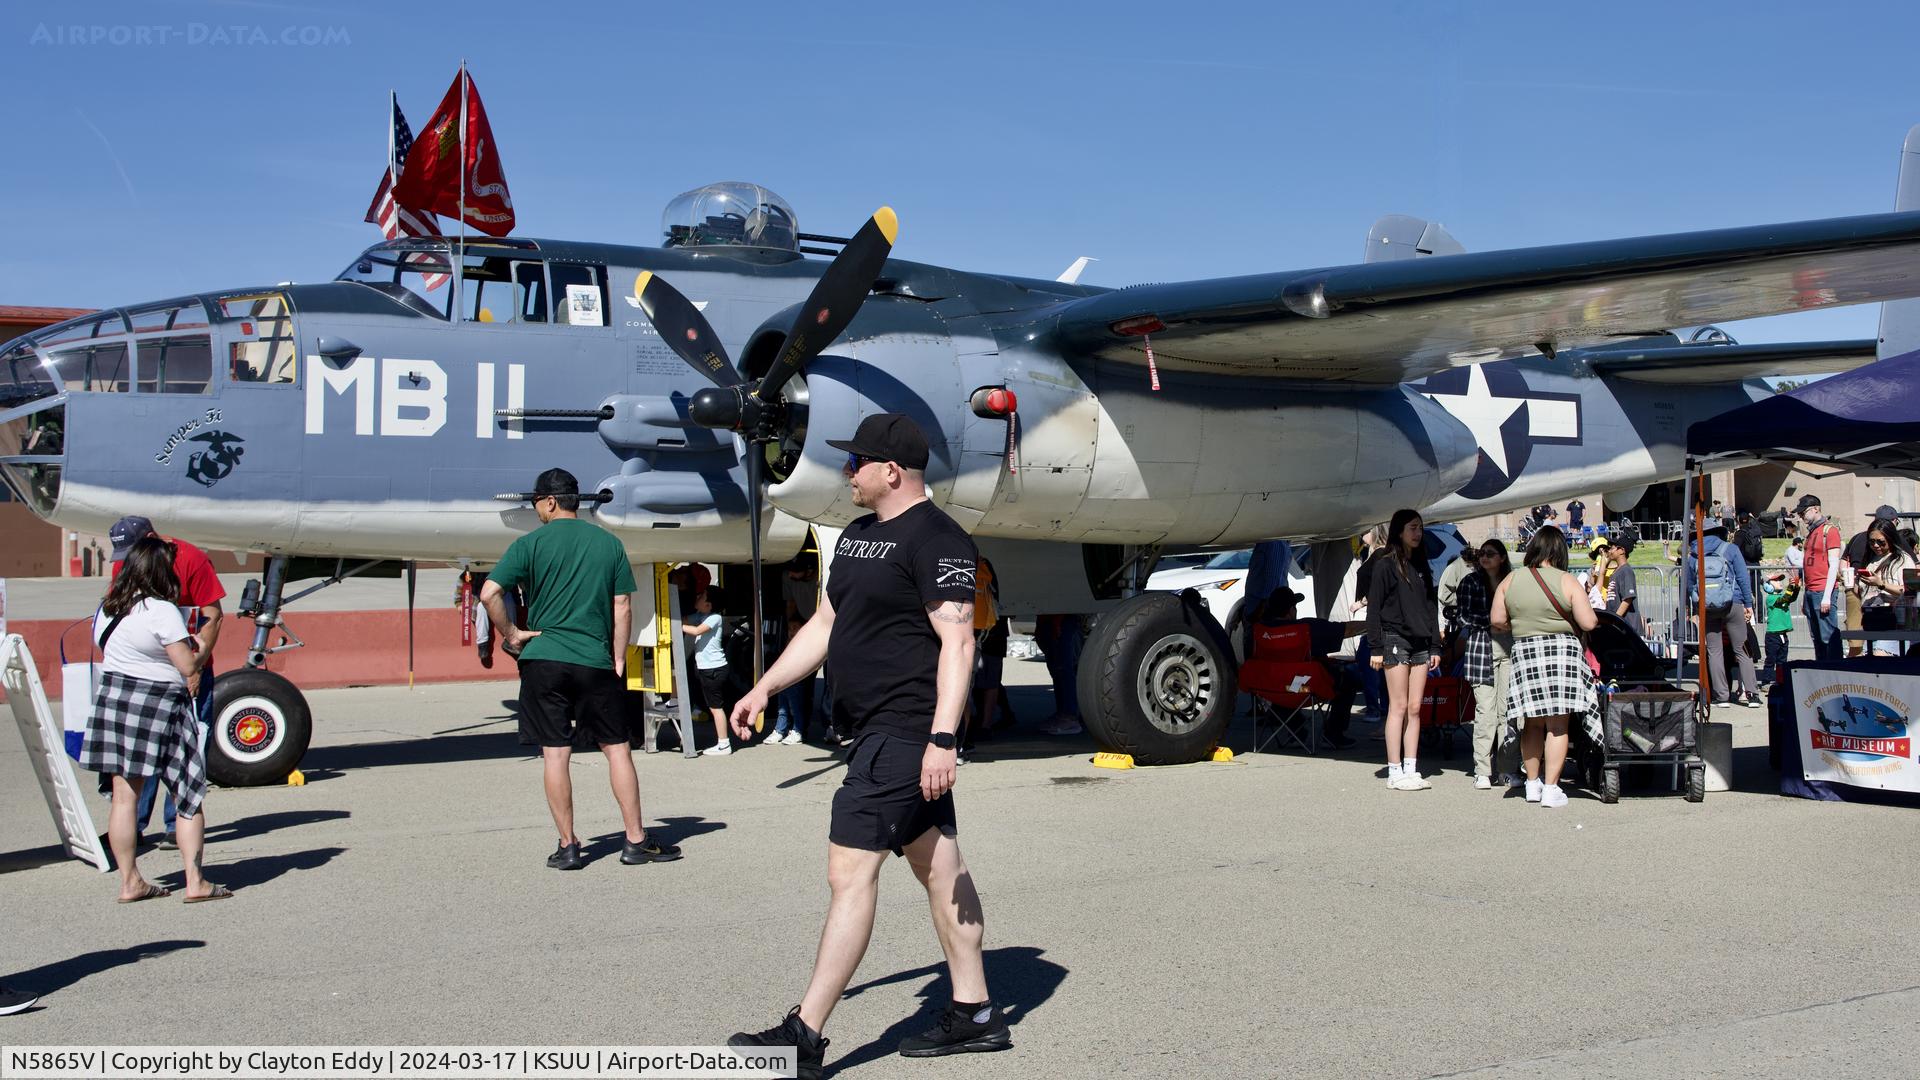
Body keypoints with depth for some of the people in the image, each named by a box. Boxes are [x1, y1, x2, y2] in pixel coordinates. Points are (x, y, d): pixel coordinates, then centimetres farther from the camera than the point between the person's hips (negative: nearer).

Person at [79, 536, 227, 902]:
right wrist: (203, 652, 4)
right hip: (158, 704, -7)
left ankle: (129, 882, 14)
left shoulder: (107, 608, 7)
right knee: (189, 796, 2)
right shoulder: (162, 611, -15)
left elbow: (103, 650, 18)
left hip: (112, 698, 7)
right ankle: (195, 882, 1)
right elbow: (188, 667, -15)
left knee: (124, 797, 9)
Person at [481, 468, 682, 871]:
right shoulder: (609, 543, 7)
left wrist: (509, 633, 1)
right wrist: (617, 661, 10)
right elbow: (622, 607, 5)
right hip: (595, 662, 1)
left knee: (555, 753, 4)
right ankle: (636, 841, 9)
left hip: (543, 659, -1)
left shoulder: (530, 544, -1)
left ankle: (568, 847, 8)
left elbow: (489, 592, -12)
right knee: (617, 748, 8)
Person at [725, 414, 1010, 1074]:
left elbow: (957, 643, -19)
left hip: (906, 733, -10)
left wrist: (942, 739, -25)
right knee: (939, 867, 13)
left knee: (850, 870, -9)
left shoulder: (935, 539, -14)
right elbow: (825, 625, 22)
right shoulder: (858, 536, 16)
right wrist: (765, 688, 16)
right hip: (880, 730, 10)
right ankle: (975, 1015, 21)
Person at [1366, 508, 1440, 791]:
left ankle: (1411, 770, 8)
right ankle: (1394, 772, -3)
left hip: (1420, 644, 6)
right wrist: (1376, 649, -11)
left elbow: (1429, 607, 19)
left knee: (1415, 708, 4)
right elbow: (1373, 608, -6)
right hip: (1395, 640, -6)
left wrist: (1435, 646, 14)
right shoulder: (1386, 565, -3)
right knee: (1399, 707, -6)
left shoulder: (1421, 567, 16)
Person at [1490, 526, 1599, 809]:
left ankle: (1533, 784, 21)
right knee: (1557, 726, 0)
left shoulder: (1511, 580, 3)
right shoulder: (1567, 581, -6)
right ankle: (1551, 789, -2)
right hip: (1561, 651, -3)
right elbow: (1588, 623, -9)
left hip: (1524, 652, 3)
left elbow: (1497, 620, 5)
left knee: (1533, 723, 14)